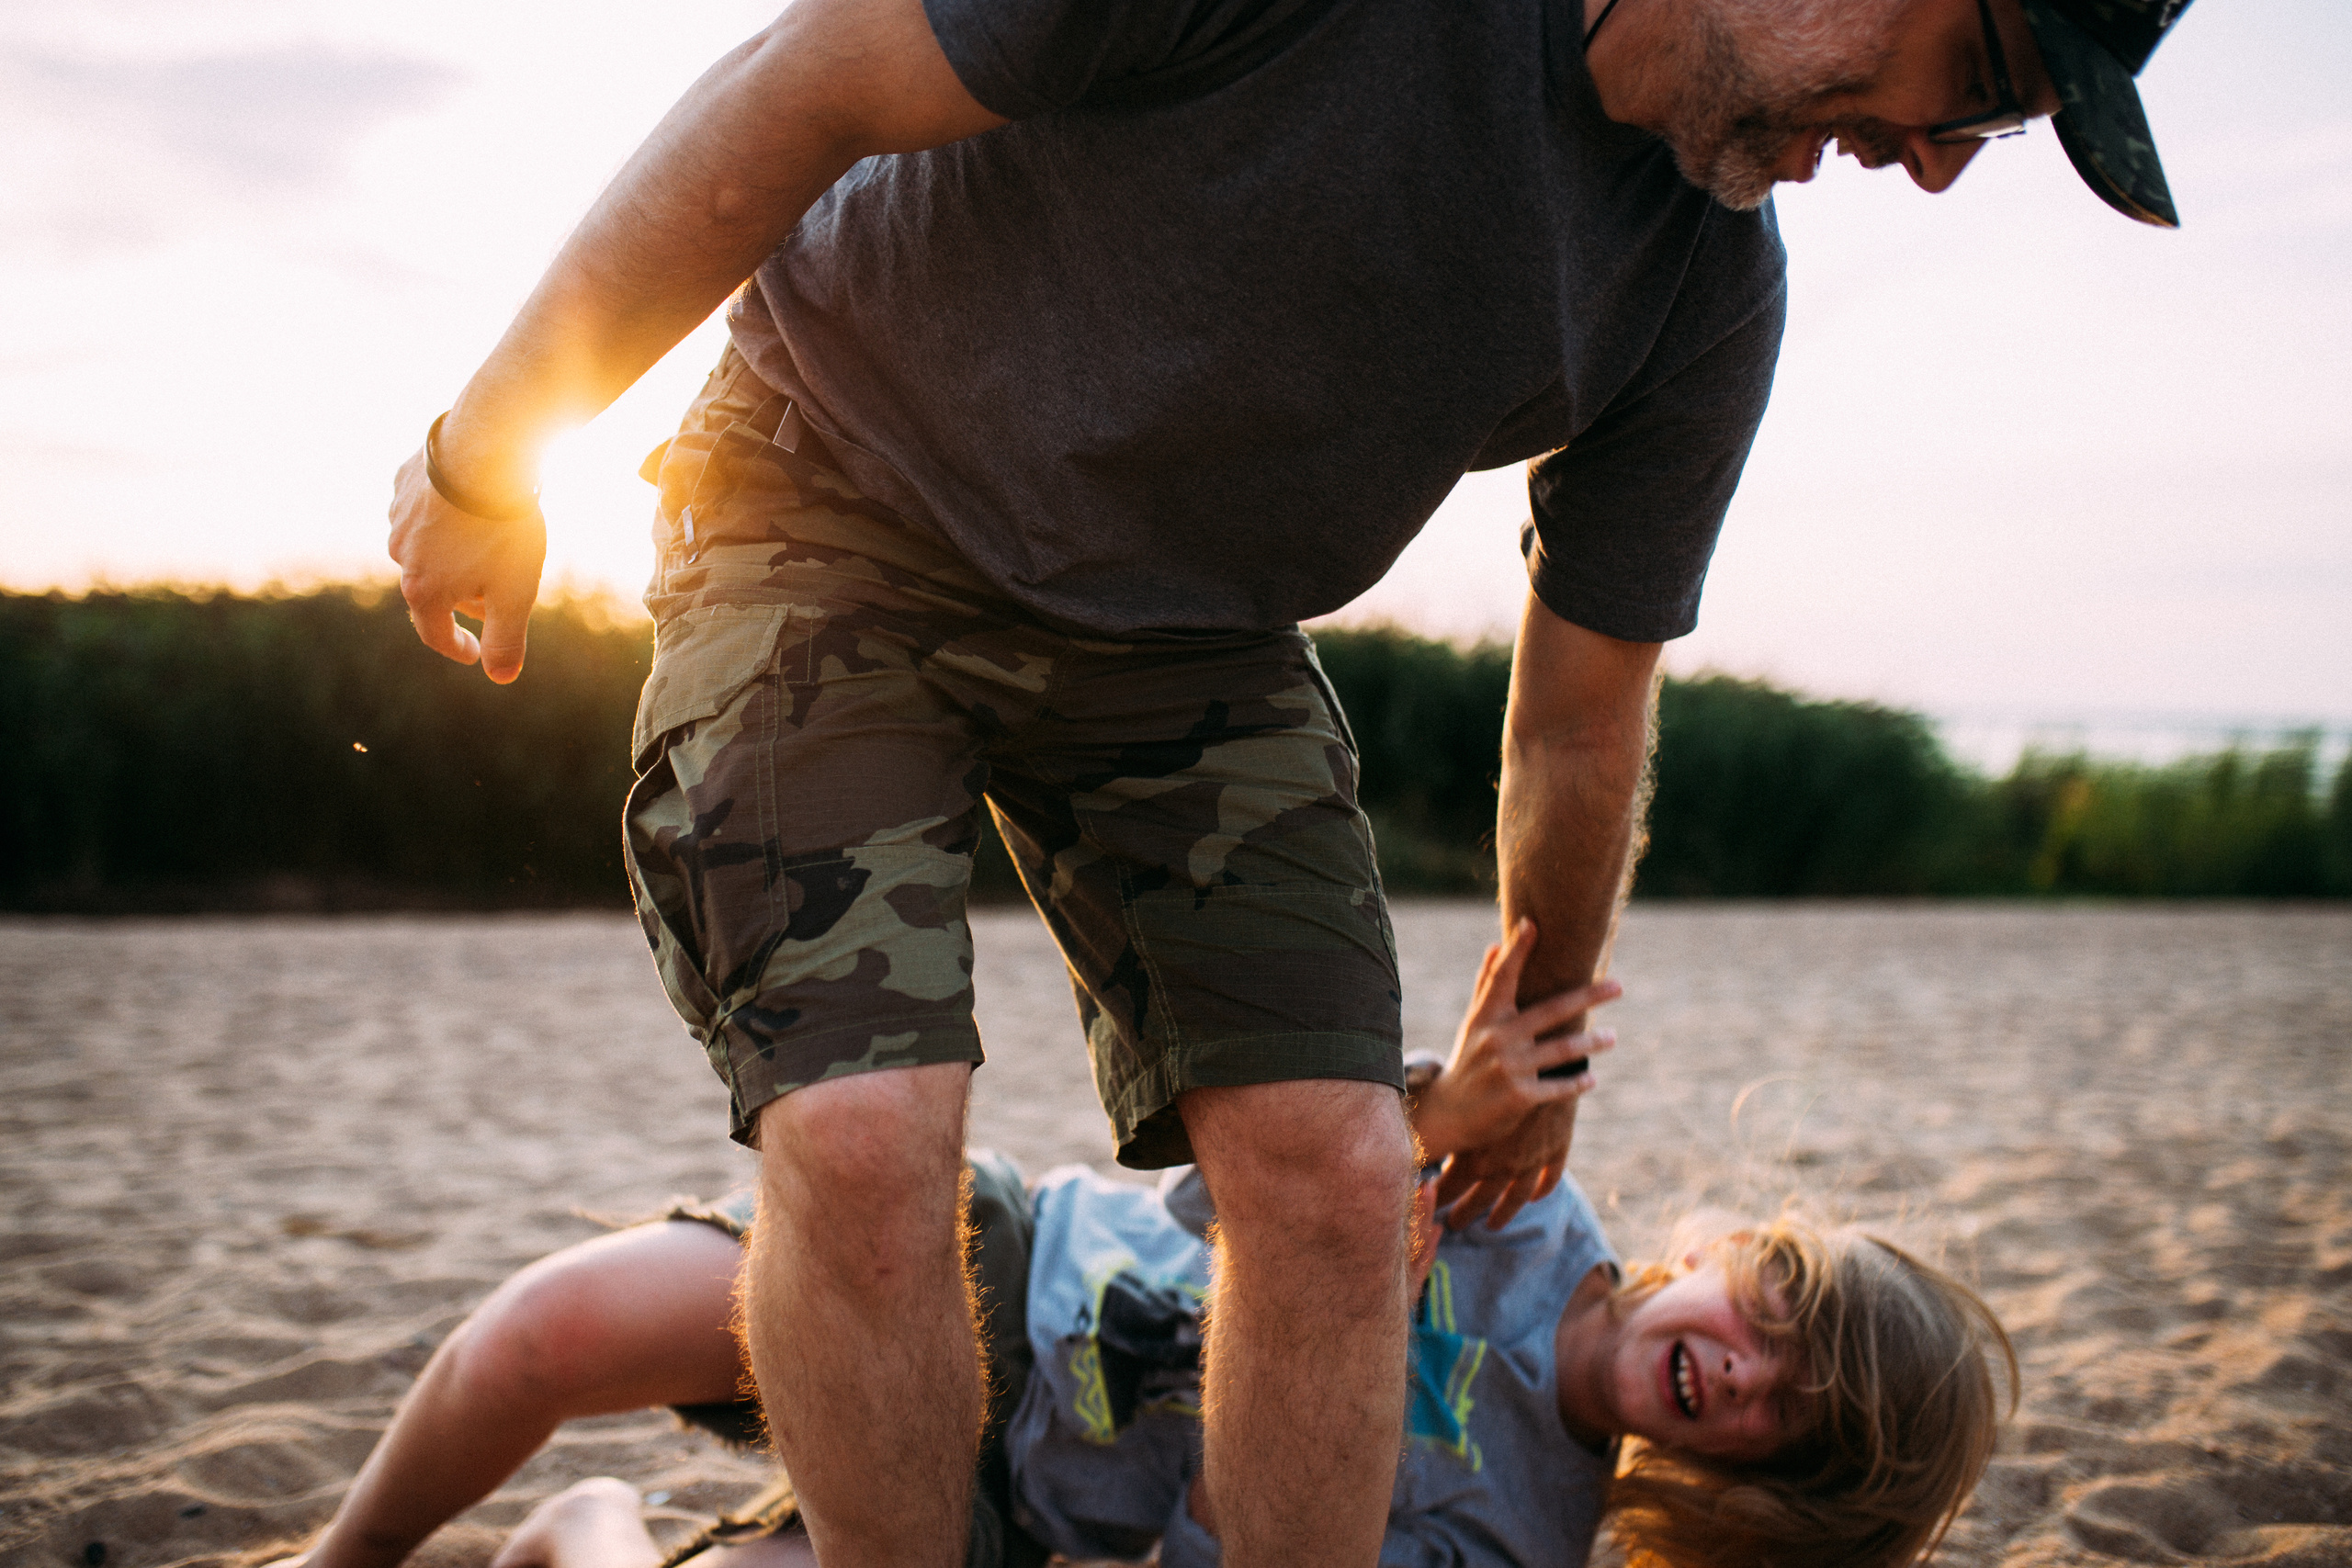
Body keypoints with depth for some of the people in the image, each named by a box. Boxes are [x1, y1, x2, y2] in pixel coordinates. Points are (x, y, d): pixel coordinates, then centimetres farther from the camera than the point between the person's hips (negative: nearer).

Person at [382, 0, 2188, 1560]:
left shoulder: (1710, 294, -11)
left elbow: (1583, 732, 4)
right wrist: (492, 452, -14)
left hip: (1186, 635, 4)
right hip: (846, 503, -3)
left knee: (1332, 1167, -10)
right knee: (863, 1138, -22)